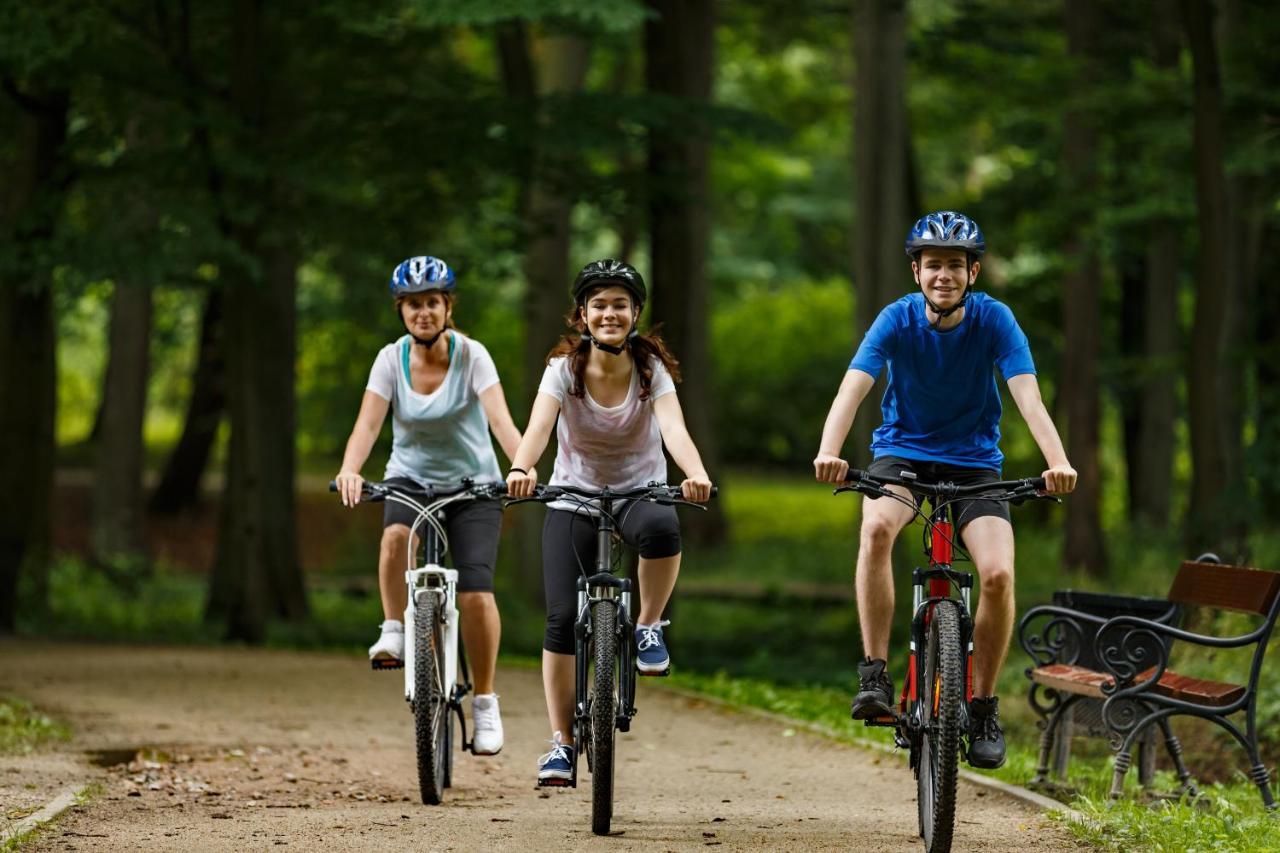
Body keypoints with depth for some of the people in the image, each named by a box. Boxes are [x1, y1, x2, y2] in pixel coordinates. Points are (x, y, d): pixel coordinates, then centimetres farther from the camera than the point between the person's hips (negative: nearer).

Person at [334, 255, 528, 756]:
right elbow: (367, 425, -20)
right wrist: (350, 470, -41)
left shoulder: (471, 356, -14)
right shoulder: (391, 360, -9)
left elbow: (500, 420, -27)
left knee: (475, 592, -17)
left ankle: (485, 702, 0)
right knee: (396, 536, -34)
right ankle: (395, 632, -13)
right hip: (410, 478, 1)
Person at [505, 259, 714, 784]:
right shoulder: (564, 369, -13)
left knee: (661, 528, -38)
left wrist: (696, 474, -51)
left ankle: (648, 628, -11)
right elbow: (539, 425, -30)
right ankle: (562, 742, 1)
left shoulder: (651, 369, -13)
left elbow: (674, 428, -30)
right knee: (562, 617, -12)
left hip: (640, 490, -1)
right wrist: (521, 469, -53)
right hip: (573, 498, 1)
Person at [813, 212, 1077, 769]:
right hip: (902, 455, -1)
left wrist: (1058, 462, -41)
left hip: (973, 462, 1)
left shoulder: (994, 320, -12)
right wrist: (829, 452, -45)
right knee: (876, 527, -35)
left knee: (998, 574, -22)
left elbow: (1028, 397, -23)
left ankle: (983, 708, -2)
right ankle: (874, 676, -27)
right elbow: (853, 388, -26)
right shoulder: (898, 319, -13)